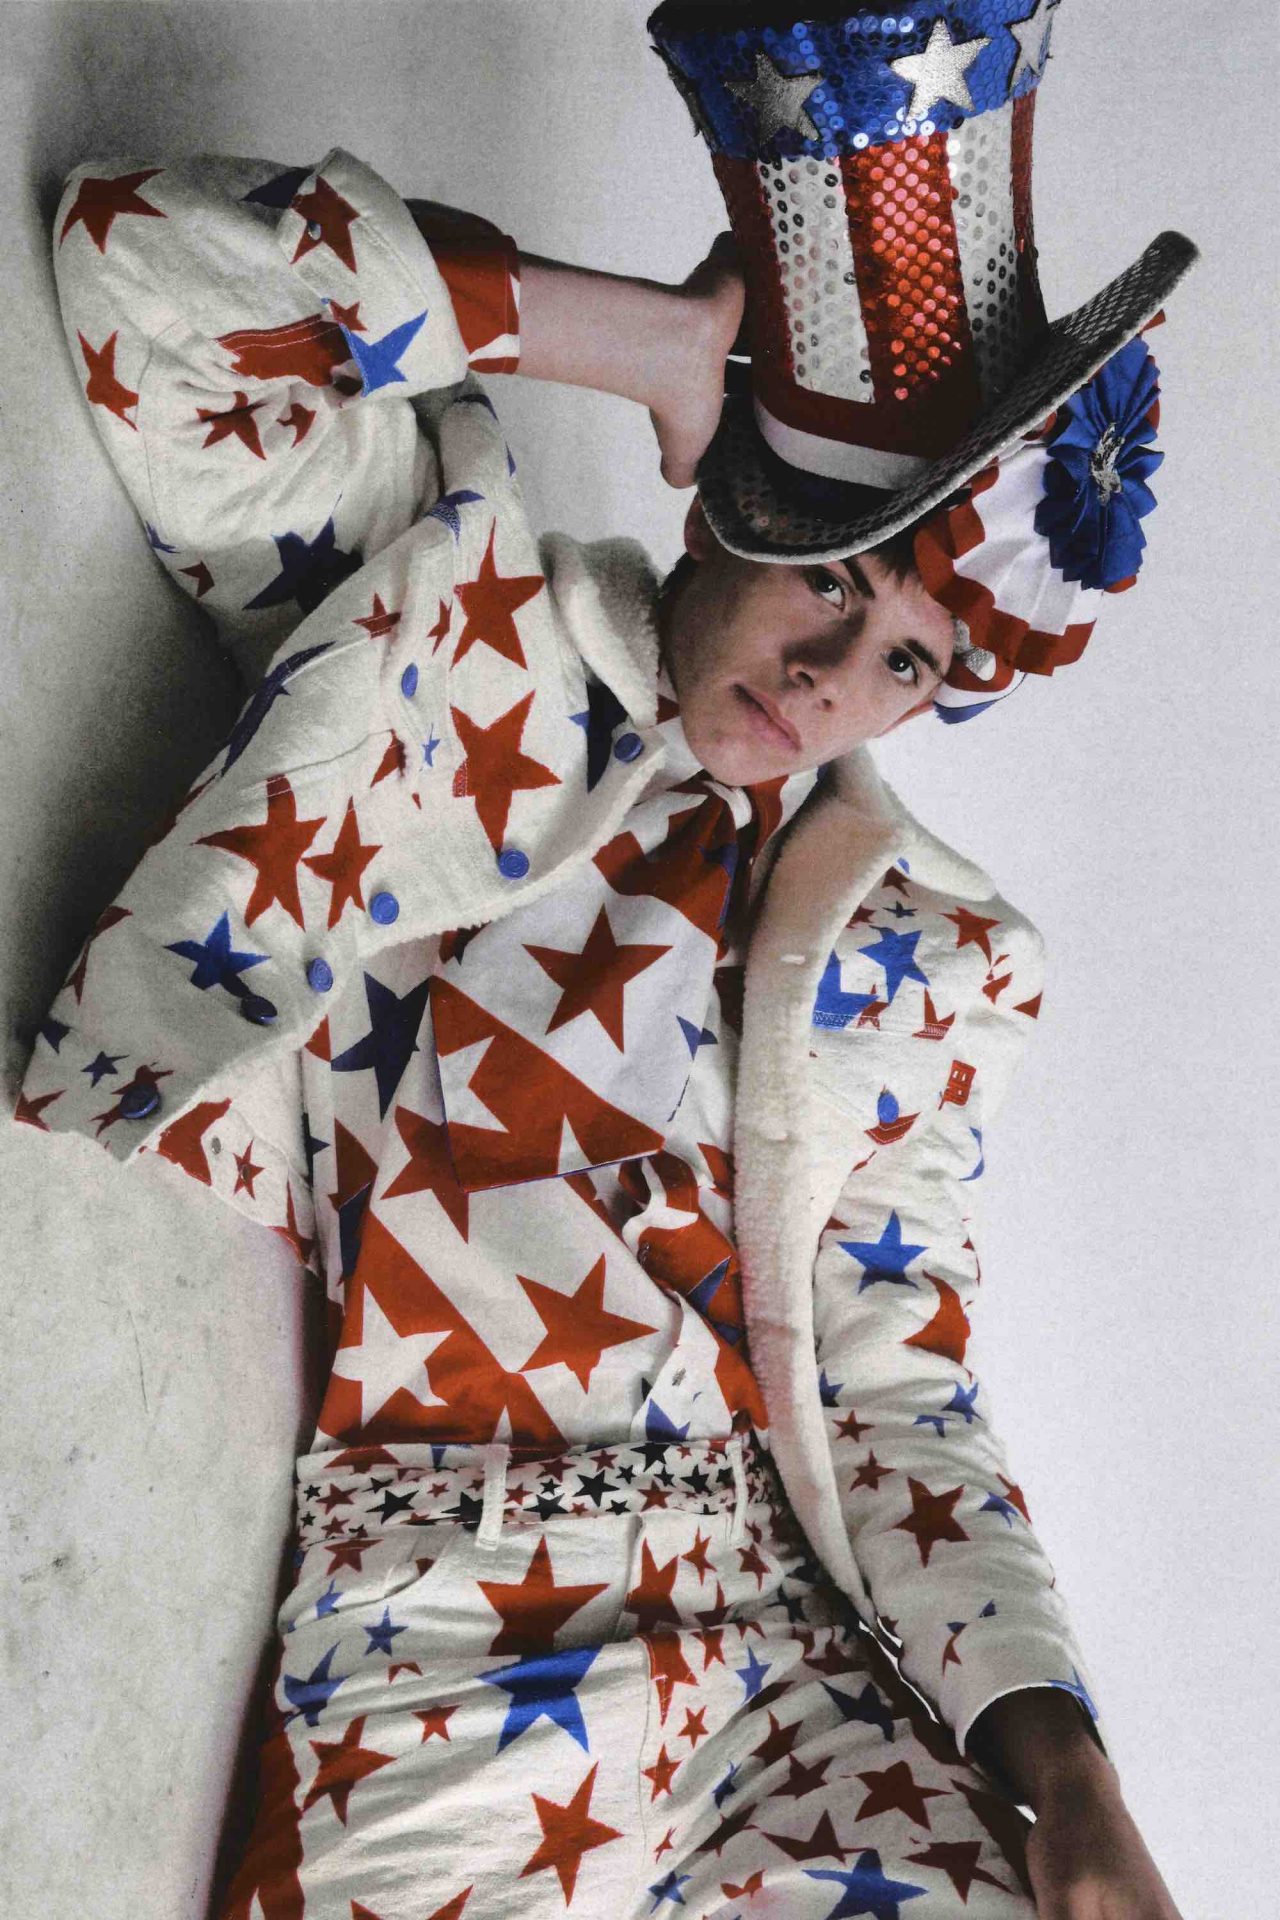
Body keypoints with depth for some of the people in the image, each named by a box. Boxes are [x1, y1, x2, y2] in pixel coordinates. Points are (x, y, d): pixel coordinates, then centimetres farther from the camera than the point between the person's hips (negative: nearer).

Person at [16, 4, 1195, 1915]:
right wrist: (662, 337, -8)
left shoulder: (937, 956, 11)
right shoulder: (453, 627, 3)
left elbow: (894, 1390, 10)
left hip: (757, 1618, 3)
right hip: (411, 1628, -2)